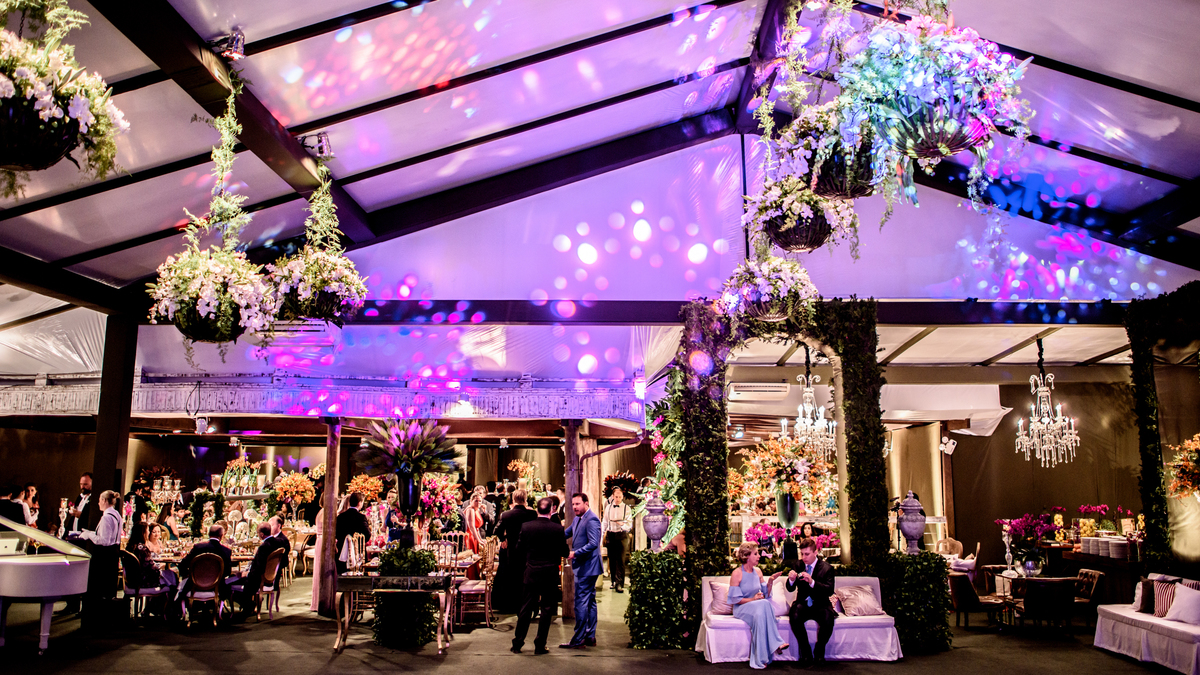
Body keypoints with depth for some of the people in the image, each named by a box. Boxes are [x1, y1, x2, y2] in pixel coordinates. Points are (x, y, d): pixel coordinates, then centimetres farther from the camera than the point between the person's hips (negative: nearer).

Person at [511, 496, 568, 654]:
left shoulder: (526, 526, -6)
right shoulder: (557, 528, -12)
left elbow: (520, 547, 5)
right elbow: (564, 553, -5)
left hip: (531, 572, 2)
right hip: (550, 574, -2)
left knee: (526, 609, 11)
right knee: (547, 610, 7)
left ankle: (517, 644, 17)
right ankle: (540, 646, 10)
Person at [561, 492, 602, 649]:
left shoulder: (591, 520, -18)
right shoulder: (577, 519, 12)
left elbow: (593, 544, -25)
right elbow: (565, 533, 22)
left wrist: (575, 553, -25)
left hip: (587, 567, -10)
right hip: (583, 567, 10)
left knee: (581, 602, -7)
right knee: (590, 601, 15)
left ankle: (578, 640, -2)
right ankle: (590, 637, 23)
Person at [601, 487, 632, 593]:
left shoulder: (626, 508, 1)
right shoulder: (608, 507, 8)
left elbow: (630, 524, -2)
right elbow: (604, 522, 15)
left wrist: (623, 524, -23)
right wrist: (603, 536, 11)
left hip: (621, 535, -3)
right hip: (610, 535, 3)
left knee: (620, 560, -7)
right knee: (612, 559, 7)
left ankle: (619, 584, -6)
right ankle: (614, 581, 18)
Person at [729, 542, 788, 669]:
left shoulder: (758, 572, 11)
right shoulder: (737, 574, -7)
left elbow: (766, 595, 13)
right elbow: (735, 599, -9)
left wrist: (770, 582, -3)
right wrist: (752, 599, -19)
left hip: (759, 606, 5)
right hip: (742, 608, -5)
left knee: (761, 613, -34)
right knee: (763, 604, -35)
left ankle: (761, 658, -35)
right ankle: (775, 644, -30)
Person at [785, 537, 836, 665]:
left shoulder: (827, 568, -3)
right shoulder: (797, 565, 5)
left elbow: (830, 590, -16)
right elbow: (790, 589, 4)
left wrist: (812, 582, -32)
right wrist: (791, 580, -21)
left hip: (820, 605, -1)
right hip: (803, 604, 2)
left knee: (828, 619, -33)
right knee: (794, 616, -31)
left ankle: (819, 652, -7)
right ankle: (806, 652, -13)